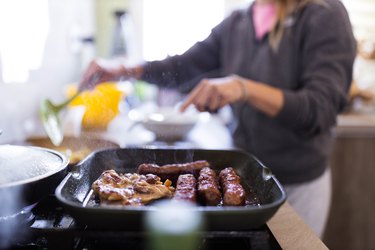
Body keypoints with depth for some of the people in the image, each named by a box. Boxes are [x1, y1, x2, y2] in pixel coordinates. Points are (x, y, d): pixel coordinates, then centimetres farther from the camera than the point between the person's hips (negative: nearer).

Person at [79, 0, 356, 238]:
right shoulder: (236, 23, 0)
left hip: (297, 184, -4)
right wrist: (125, 71, -2)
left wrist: (245, 88, -36)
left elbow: (321, 110, -24)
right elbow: (185, 67, 9)